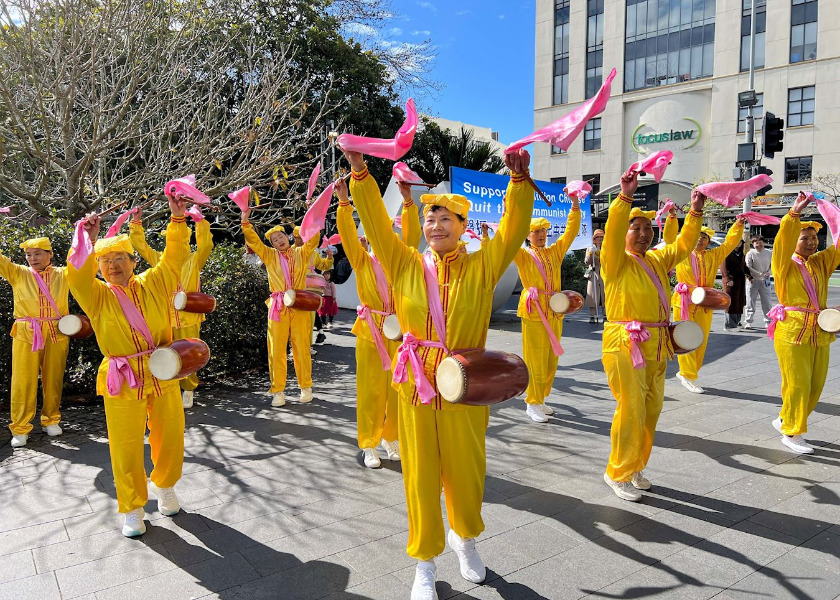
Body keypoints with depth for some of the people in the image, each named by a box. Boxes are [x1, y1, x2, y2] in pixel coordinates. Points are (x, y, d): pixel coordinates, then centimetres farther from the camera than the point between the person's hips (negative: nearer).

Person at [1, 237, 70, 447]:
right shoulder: (17, 273, 9)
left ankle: (51, 420, 22)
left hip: (57, 334, 1)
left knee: (53, 379, 7)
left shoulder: (63, 274, 9)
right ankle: (20, 428, 8)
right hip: (26, 334, 0)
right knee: (24, 381, -1)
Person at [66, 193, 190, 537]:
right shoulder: (97, 296, 0)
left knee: (170, 435, 12)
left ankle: (164, 485, 38)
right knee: (126, 445, 4)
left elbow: (174, 256, -3)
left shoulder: (153, 284, 5)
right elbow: (76, 275, -18)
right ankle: (133, 508, 22)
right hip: (122, 382, -2)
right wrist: (87, 241, -30)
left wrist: (178, 219, -13)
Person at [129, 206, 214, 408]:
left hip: (188, 319, -2)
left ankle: (188, 391, 20)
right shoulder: (159, 259, 11)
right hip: (164, 318, 3)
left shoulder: (193, 260, 2)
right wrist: (136, 223, 4)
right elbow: (140, 245, 12)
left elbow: (205, 245, -13)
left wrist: (200, 221, -18)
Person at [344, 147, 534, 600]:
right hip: (415, 386, 1)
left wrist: (519, 181, -20)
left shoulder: (481, 267, 1)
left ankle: (464, 537, 43)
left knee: (465, 474, 12)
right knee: (421, 477, 9)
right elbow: (377, 225, -2)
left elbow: (512, 231, -9)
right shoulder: (406, 265, 3)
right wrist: (360, 174, -10)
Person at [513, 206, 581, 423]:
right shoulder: (524, 255, 1)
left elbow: (571, 231, 9)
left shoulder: (555, 252, 13)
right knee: (535, 360, -3)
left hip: (555, 312, 5)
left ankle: (540, 399, 23)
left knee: (551, 360, 10)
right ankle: (532, 404, 7)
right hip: (534, 312, -5)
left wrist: (575, 204, 0)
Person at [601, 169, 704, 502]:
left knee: (651, 409, 12)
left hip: (656, 346, 8)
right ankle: (617, 473, 8)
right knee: (631, 409, -8)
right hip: (625, 345, -7)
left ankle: (635, 468, 28)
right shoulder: (617, 260, -6)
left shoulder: (658, 260, 15)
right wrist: (625, 196, -31)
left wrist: (695, 212, 8)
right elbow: (612, 233, -22)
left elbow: (683, 245, 19)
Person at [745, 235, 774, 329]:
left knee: (767, 302, 5)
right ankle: (749, 322, 7)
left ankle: (768, 322, 15)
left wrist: (768, 272, -6)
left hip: (765, 281, 3)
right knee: (750, 301, 0)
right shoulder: (750, 254, -5)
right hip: (753, 281, -3)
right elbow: (748, 267, -9)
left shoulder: (769, 253, 5)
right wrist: (760, 274, -14)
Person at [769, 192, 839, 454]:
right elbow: (782, 242, -20)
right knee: (797, 385, -4)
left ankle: (785, 420, 28)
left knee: (815, 385, 10)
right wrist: (794, 214, -29)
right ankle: (790, 433, 10)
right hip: (792, 332, -6)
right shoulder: (785, 265, -4)